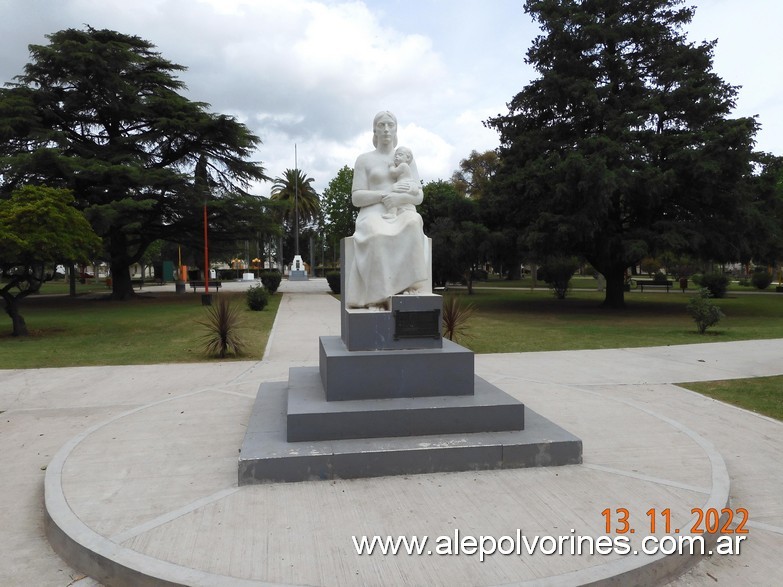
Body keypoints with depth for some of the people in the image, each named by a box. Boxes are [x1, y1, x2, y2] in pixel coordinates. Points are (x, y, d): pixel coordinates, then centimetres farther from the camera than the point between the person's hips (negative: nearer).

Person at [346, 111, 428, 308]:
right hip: (375, 214, -2)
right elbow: (356, 198, 3)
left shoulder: (408, 159, 19)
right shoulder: (363, 160, 14)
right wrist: (386, 193, -12)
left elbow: (419, 196, 10)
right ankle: (380, 295, -40)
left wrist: (399, 198, -14)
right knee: (378, 237, -40)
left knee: (412, 229, -38)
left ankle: (406, 288, -39)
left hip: (403, 214, 2)